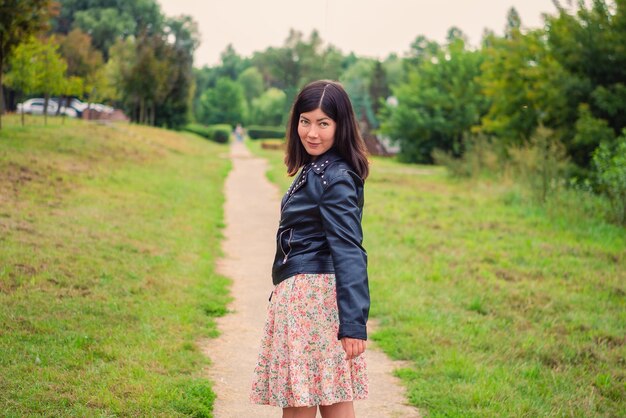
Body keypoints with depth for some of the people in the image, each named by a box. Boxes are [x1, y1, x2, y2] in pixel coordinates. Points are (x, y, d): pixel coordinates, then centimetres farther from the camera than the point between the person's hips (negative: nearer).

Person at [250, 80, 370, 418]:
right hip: (297, 295, 10)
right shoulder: (314, 169, 16)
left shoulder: (336, 178, -13)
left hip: (314, 297, -9)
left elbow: (349, 252, -20)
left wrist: (354, 323, -24)